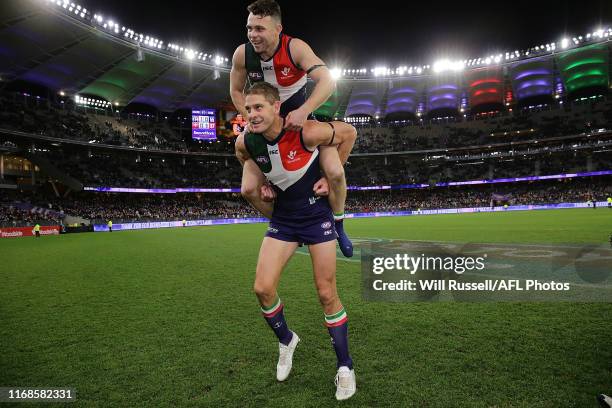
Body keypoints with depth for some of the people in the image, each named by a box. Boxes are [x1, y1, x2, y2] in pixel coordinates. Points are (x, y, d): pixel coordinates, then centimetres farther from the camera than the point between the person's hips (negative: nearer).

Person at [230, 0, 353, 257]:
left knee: (335, 173, -23)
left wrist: (302, 112, -44)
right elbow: (236, 91, 3)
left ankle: (338, 225, 6)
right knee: (249, 189, -8)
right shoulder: (242, 54, -13)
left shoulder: (295, 48, -22)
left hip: (301, 120, -2)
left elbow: (327, 81, -31)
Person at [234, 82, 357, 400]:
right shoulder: (245, 143, -12)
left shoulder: (307, 132, -25)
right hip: (282, 219, 4)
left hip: (317, 215, -3)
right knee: (262, 288, -5)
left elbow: (349, 132, -7)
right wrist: (258, 190, 0)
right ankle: (285, 340, 26)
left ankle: (345, 368, 18)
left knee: (327, 294, -1)